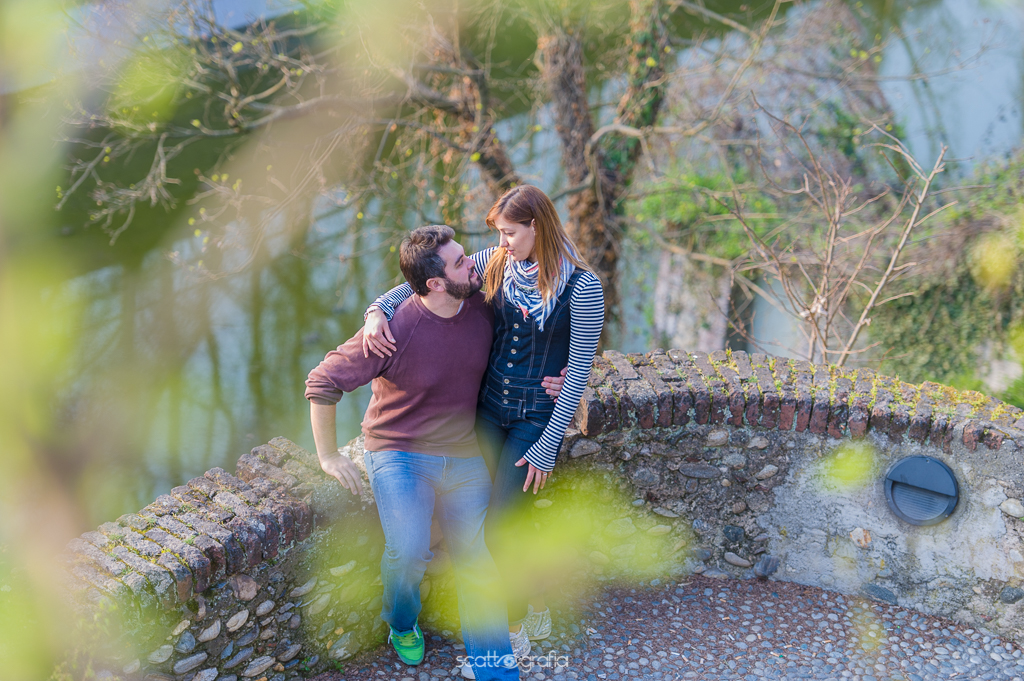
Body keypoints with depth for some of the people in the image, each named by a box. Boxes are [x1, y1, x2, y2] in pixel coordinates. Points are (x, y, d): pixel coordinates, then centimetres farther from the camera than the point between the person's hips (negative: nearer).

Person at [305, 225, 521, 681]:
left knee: (478, 561, 1)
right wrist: (328, 456, -8)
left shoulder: (482, 309, -5)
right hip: (400, 454, -4)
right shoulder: (396, 330, -22)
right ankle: (401, 625, 11)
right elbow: (322, 383, -14)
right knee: (409, 551, -23)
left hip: (463, 457, 5)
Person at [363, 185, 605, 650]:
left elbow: (579, 371, -13)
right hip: (489, 408, 5)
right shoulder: (498, 262, -3)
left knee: (499, 527, -6)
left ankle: (513, 627, 18)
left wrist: (547, 447, -13)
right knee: (501, 516, 9)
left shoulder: (582, 286, -16)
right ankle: (535, 610, 32)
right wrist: (379, 310, -22)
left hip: (538, 417, -5)